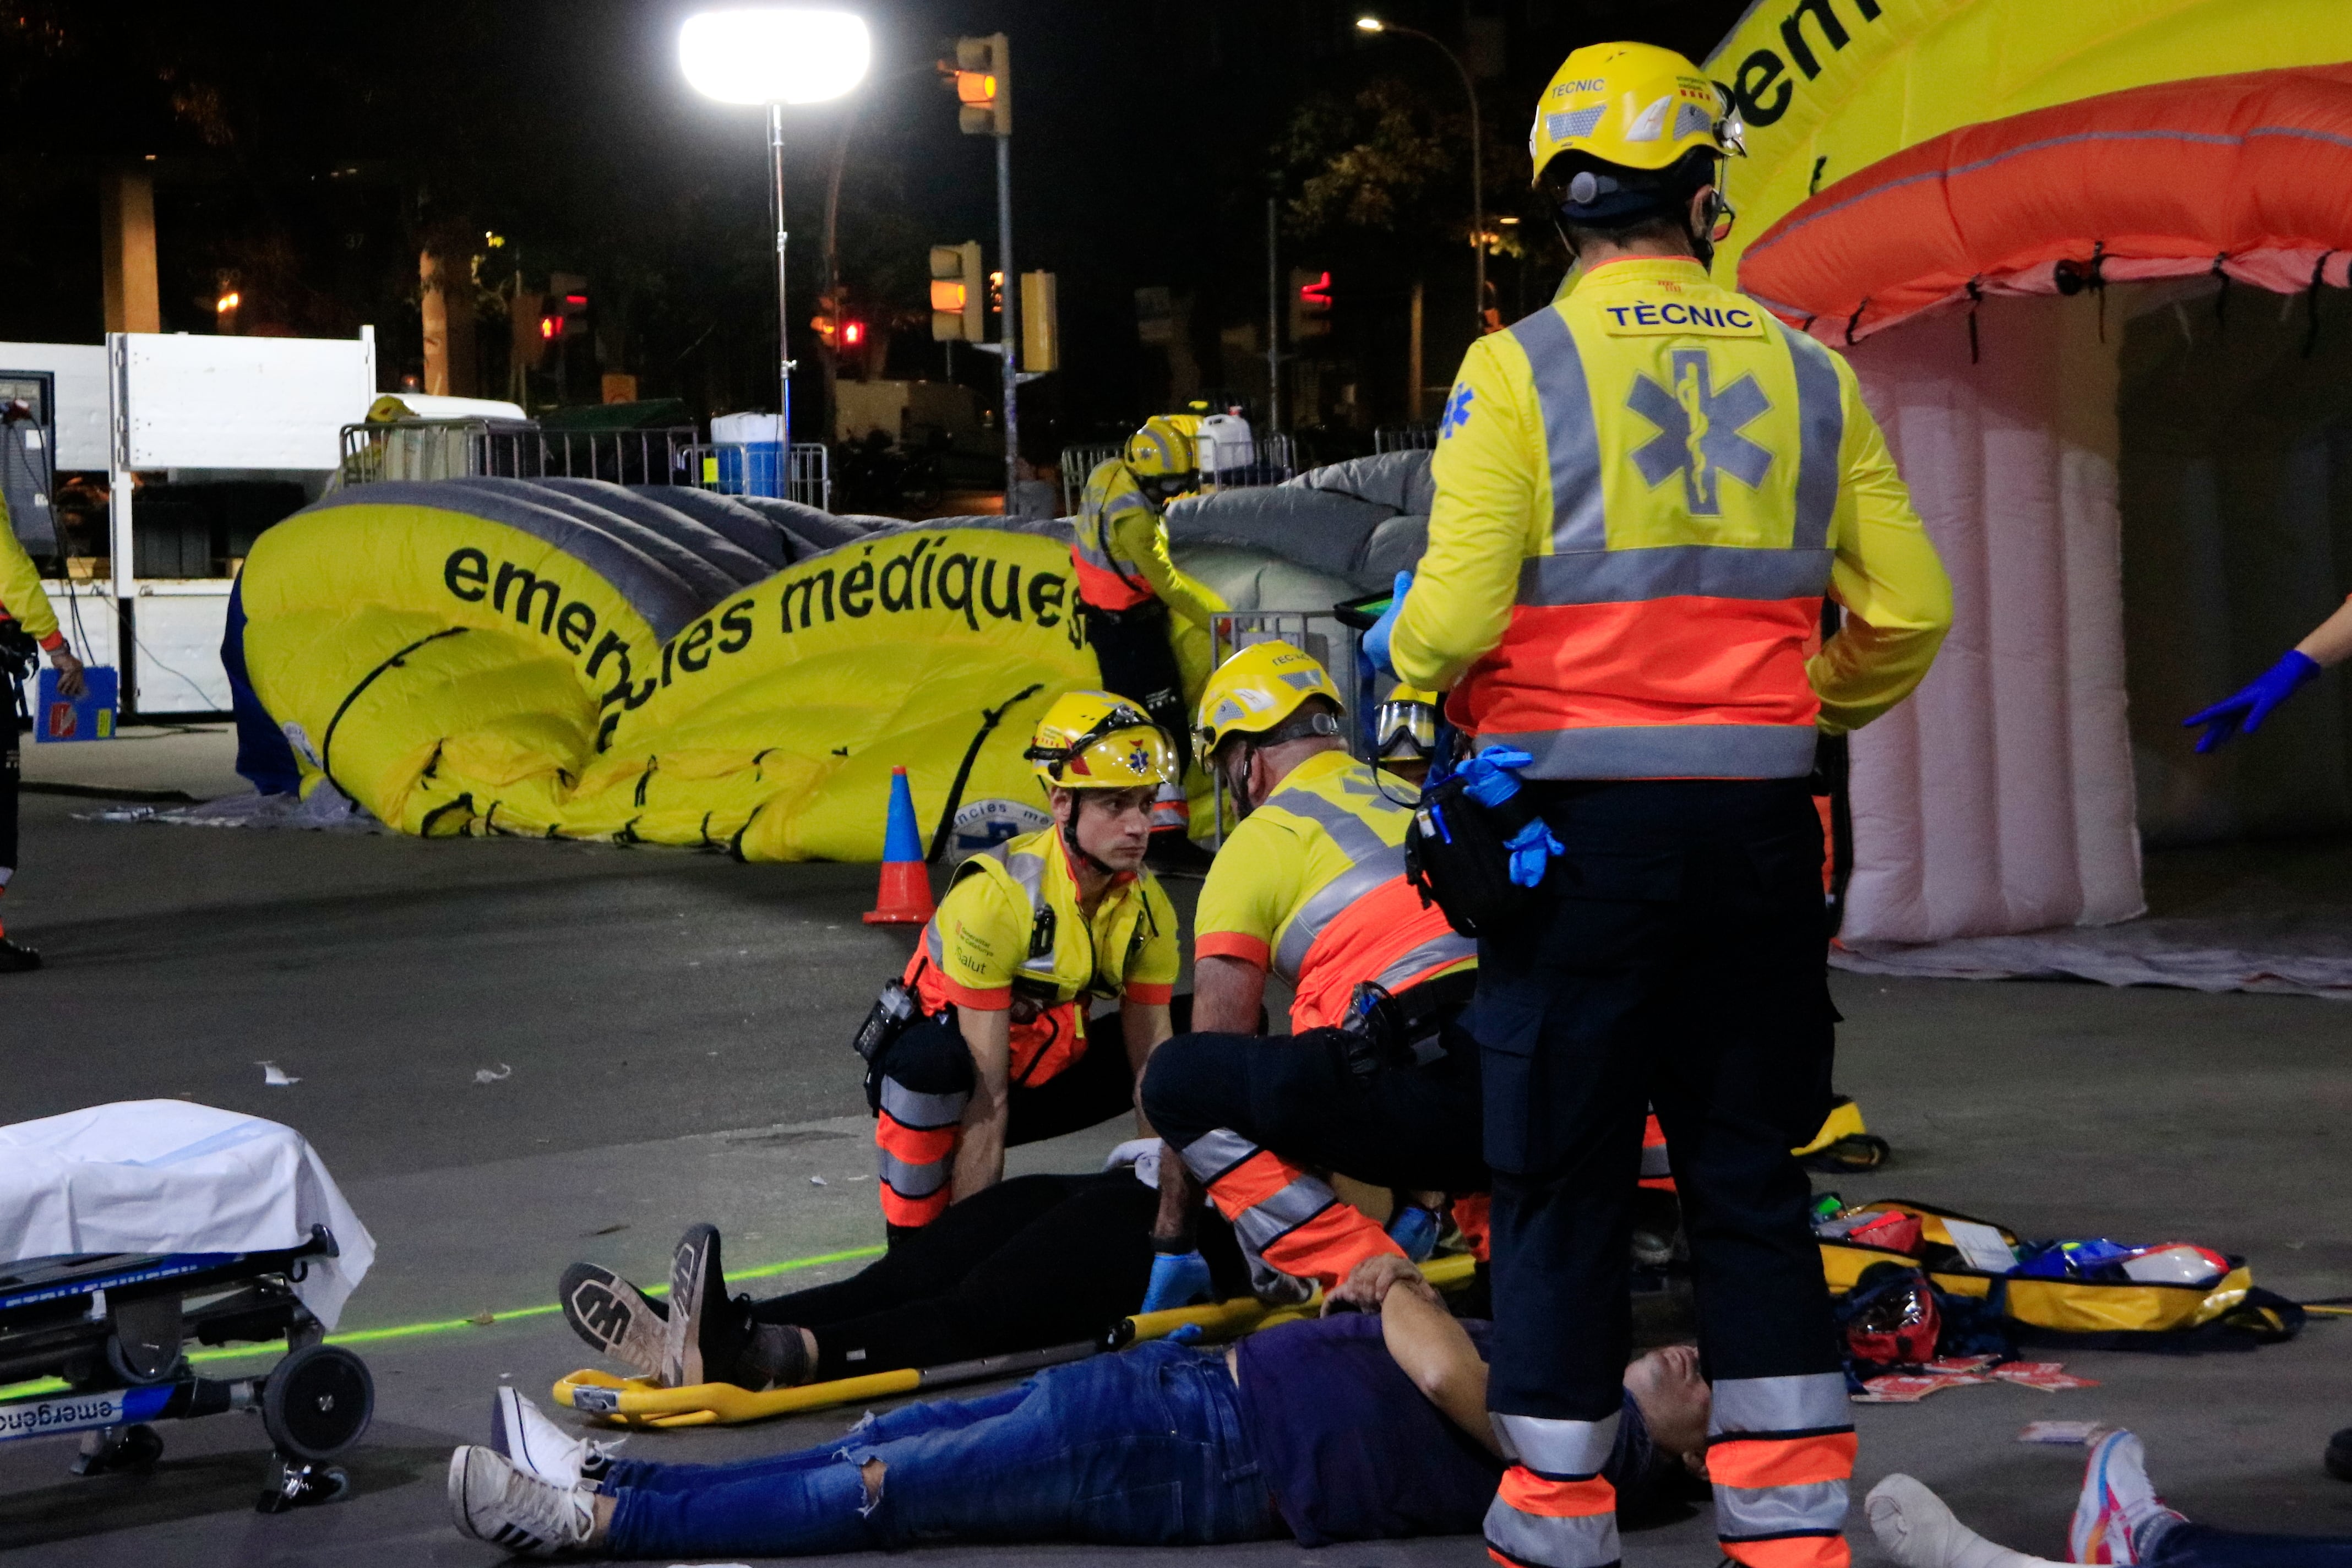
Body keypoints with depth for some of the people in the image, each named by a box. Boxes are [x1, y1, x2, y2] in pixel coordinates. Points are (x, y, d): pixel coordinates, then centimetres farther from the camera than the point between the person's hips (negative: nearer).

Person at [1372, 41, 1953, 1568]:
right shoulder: (1808, 374, 6)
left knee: (1563, 1171, 5)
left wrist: (1400, 648, 11)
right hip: (1759, 825, 3)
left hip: (1578, 823, -3)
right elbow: (1910, 612, 7)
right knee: (1751, 1168, 11)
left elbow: (1454, 621, -12)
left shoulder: (1517, 369, -6)